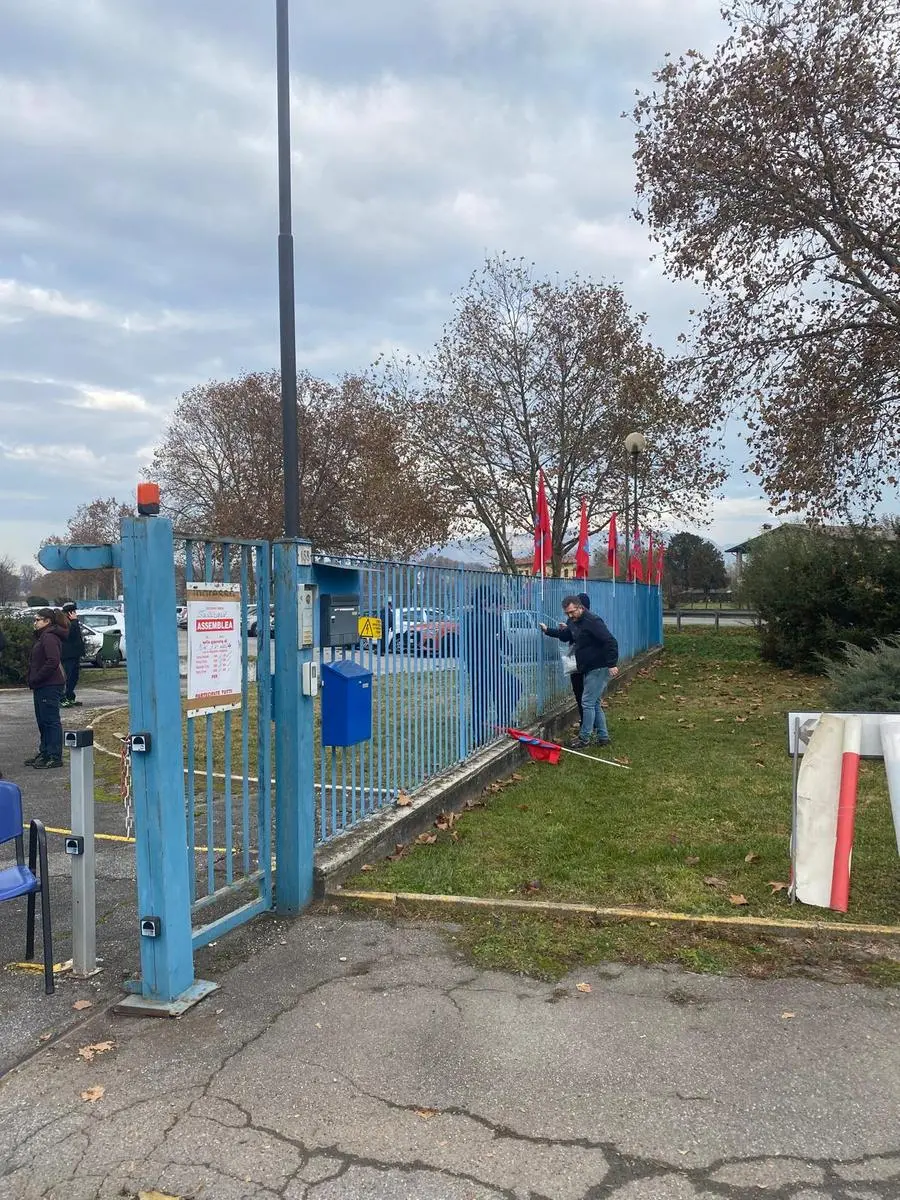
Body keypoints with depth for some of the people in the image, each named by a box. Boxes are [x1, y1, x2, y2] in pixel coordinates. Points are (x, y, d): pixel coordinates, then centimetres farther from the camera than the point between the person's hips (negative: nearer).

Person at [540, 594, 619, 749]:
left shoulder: (592, 621, -21)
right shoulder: (573, 621, 9)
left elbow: (610, 642, -25)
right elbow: (565, 636, 28)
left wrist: (612, 664, -29)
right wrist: (547, 630, 14)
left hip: (599, 668, -10)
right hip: (589, 669, 10)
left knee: (588, 703, -6)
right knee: (594, 703, 14)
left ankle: (584, 738, 3)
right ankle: (603, 737, 22)